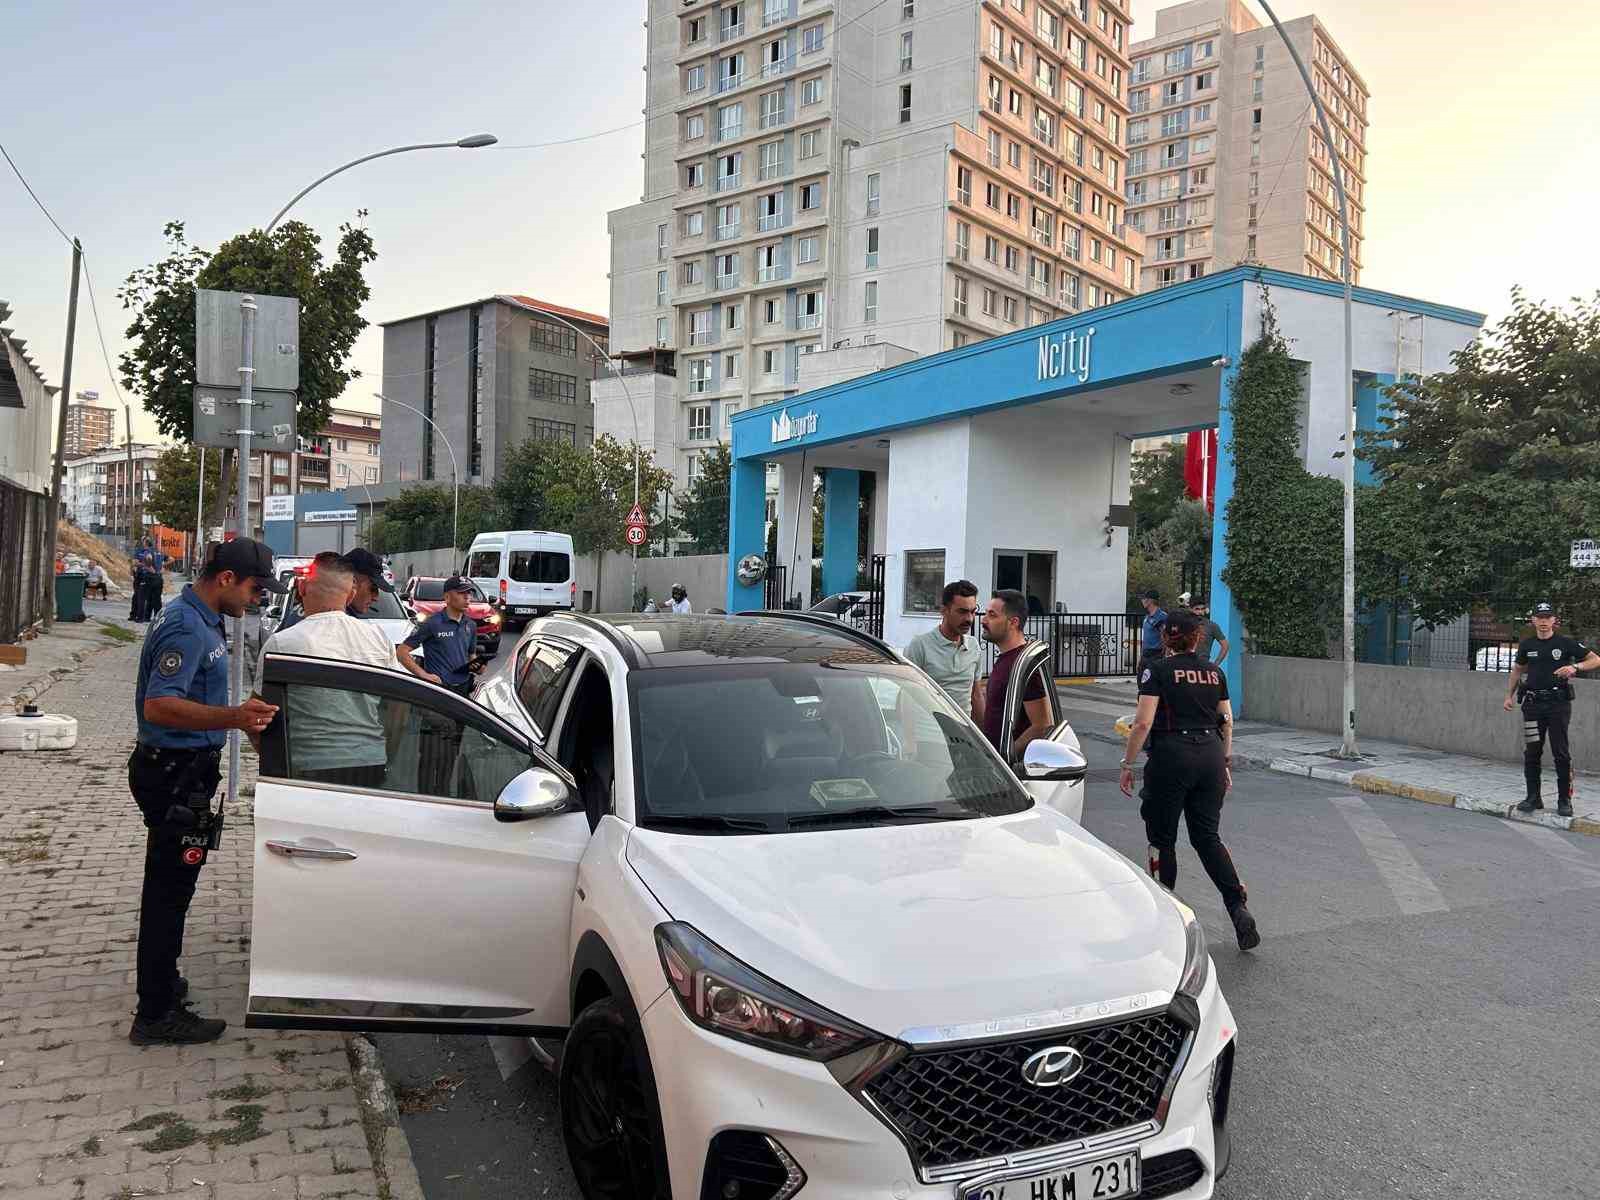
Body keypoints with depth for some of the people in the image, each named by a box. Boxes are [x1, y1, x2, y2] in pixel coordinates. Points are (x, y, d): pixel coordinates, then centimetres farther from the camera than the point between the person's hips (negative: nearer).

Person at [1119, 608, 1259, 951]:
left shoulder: (1156, 670, -5)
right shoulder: (1215, 672, 10)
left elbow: (1144, 722, -12)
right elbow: (1227, 721, 13)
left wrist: (1127, 764, -5)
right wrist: (1225, 762, 23)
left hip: (1171, 755, -5)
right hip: (1211, 755, 5)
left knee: (1162, 838, 8)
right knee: (1207, 837, 11)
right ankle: (1238, 908, -2)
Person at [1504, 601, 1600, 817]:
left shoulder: (1566, 643, -1)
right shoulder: (1527, 645, 8)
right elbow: (1517, 669, 22)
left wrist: (1575, 666, -17)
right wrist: (1510, 695, 17)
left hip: (1558, 703, -3)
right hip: (1533, 704, 3)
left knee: (1561, 753, -2)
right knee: (1531, 752, 3)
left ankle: (1564, 800, 6)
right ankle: (1533, 797, 12)